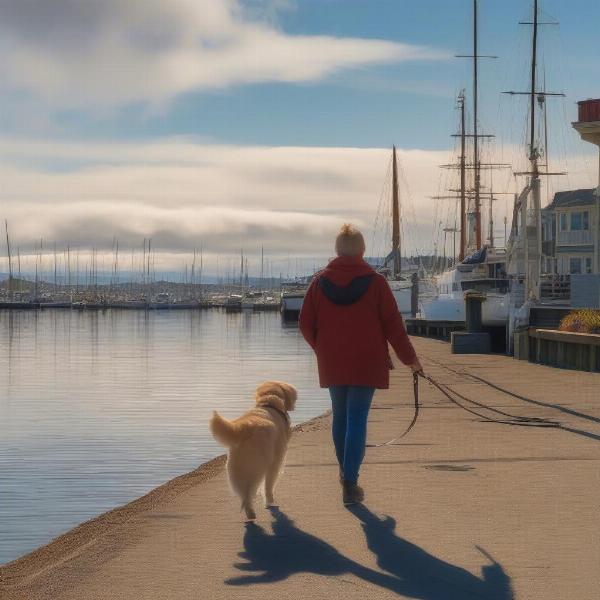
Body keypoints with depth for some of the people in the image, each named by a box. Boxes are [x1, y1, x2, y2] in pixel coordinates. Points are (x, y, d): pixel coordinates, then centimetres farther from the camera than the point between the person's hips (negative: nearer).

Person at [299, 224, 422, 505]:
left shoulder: (320, 281, 0)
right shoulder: (375, 282, -7)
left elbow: (306, 324, 4)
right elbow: (393, 324, -6)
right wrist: (409, 358, 5)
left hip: (332, 364, 3)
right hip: (366, 364, -3)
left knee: (340, 416, 18)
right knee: (357, 420, -3)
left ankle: (345, 471, 33)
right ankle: (350, 483, -8)